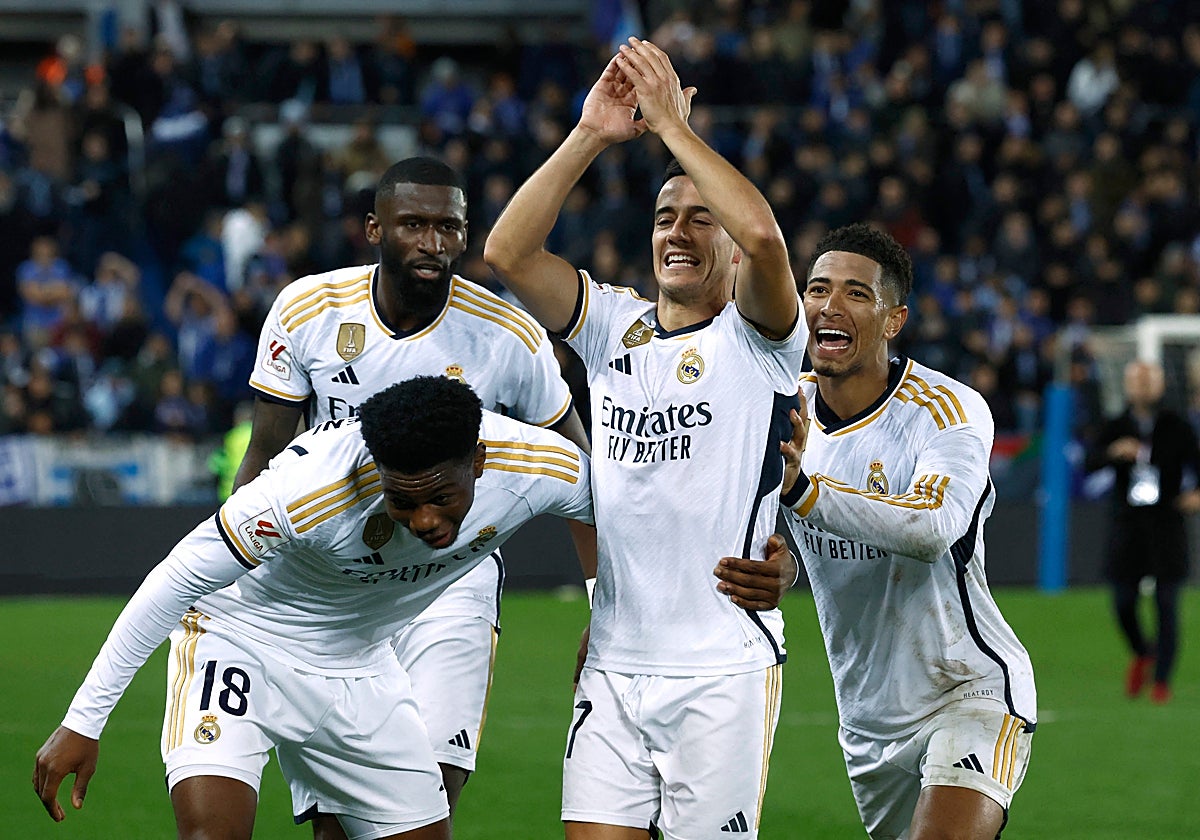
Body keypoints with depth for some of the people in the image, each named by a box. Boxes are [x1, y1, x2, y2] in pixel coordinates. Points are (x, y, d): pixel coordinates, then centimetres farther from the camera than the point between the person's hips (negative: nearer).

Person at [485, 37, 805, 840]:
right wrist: (589, 137, -8)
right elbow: (508, 253, -1)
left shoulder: (755, 337, -1)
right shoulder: (614, 326, 12)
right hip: (614, 667, 4)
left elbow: (763, 237, -22)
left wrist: (672, 123, -17)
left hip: (724, 670, -4)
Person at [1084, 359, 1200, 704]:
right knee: (1123, 603, 1)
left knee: (1167, 604, -5)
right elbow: (1091, 462, -8)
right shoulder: (1116, 428, 5)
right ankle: (1142, 654, 32)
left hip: (1167, 524, -1)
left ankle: (1162, 680, 1)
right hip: (1127, 525, 1)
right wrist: (1114, 452, -28)